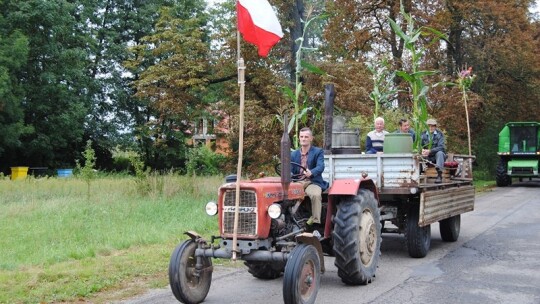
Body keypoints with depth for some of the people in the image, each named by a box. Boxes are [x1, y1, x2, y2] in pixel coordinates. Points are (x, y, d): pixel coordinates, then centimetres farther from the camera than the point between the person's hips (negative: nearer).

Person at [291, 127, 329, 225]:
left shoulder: (318, 152, 5)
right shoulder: (294, 154, 18)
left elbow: (320, 167, -12)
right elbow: (290, 171, 11)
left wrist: (311, 173, -36)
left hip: (312, 182, -3)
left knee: (315, 195, -37)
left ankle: (315, 221, -29)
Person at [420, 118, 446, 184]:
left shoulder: (439, 134, -8)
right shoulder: (423, 134, 2)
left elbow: (441, 147, -20)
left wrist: (430, 151, -34)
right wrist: (422, 150, -28)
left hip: (437, 156, -2)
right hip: (428, 157, 2)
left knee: (439, 153, -35)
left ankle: (439, 175, -40)